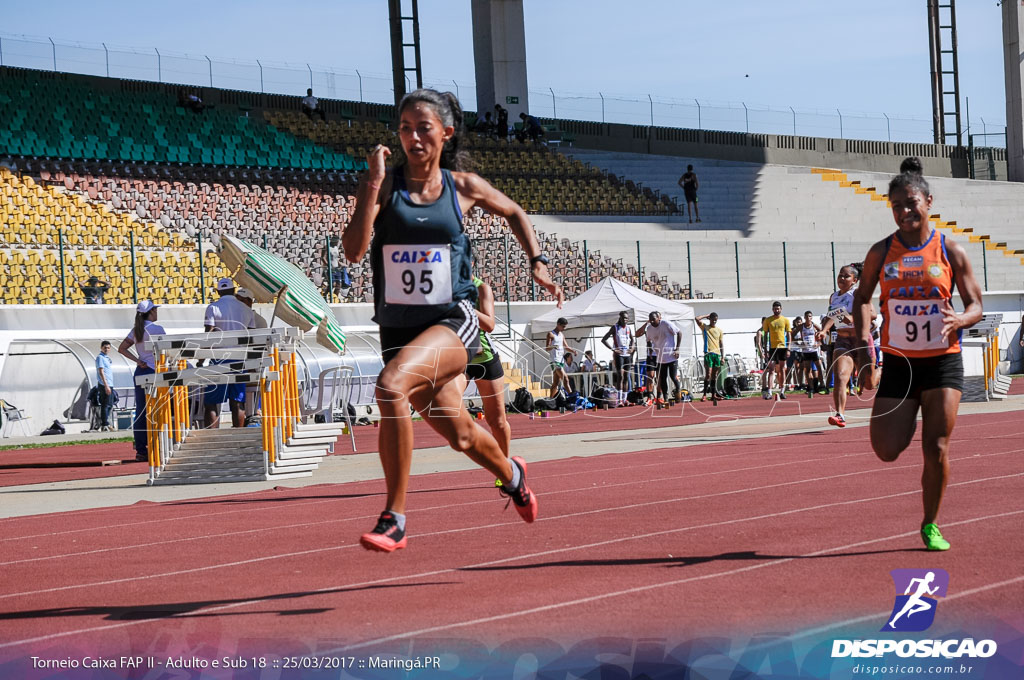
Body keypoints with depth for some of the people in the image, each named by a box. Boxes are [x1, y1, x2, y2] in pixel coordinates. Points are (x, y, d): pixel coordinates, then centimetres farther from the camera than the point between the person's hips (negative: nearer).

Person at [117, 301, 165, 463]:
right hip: (154, 372, -6)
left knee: (140, 412, 6)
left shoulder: (136, 330, 10)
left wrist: (137, 361, 1)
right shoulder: (157, 329, -8)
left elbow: (122, 349, 7)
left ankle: (141, 450, 6)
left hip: (140, 372, 6)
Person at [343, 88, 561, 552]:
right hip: (398, 326, 3)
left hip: (452, 321, -3)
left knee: (391, 386, -31)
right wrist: (373, 188, -21)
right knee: (459, 435, 17)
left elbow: (513, 212, 22)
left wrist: (538, 263, 14)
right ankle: (511, 474, 52)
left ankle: (394, 518, -24)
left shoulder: (463, 187, 1)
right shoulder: (382, 184, -1)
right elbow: (354, 250, -15)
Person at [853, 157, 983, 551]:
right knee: (886, 451, -3)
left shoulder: (950, 252, -4)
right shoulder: (881, 253, -1)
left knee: (936, 450, -3)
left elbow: (976, 306, 1)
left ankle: (930, 525, 16)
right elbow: (862, 298, 12)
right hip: (898, 363, 1)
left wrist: (959, 320, -22)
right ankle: (910, 419, 33)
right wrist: (863, 341, -3)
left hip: (943, 361, -1)